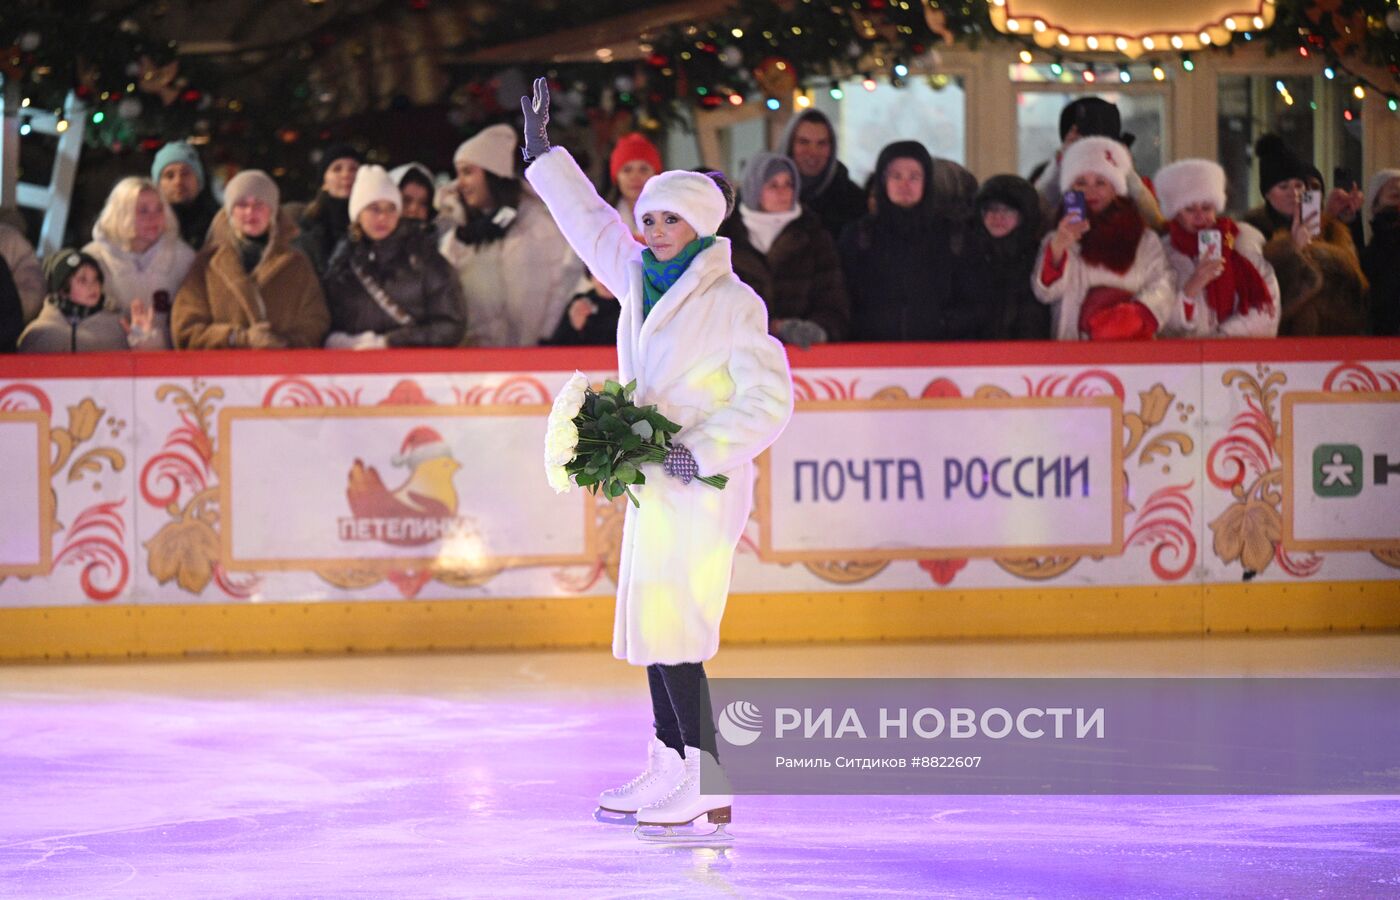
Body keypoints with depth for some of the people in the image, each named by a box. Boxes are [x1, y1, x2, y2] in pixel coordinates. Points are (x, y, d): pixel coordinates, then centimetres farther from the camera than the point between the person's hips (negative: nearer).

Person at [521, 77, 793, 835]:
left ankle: (709, 785, -11)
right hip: (653, 483, 8)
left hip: (700, 489, -8)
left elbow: (769, 401, -14)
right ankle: (667, 767, 21)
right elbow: (591, 222, 26)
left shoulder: (732, 304, -12)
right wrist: (542, 153, 31)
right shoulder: (641, 278, 9)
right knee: (650, 623, 12)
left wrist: (701, 452, -21)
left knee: (671, 630, -13)